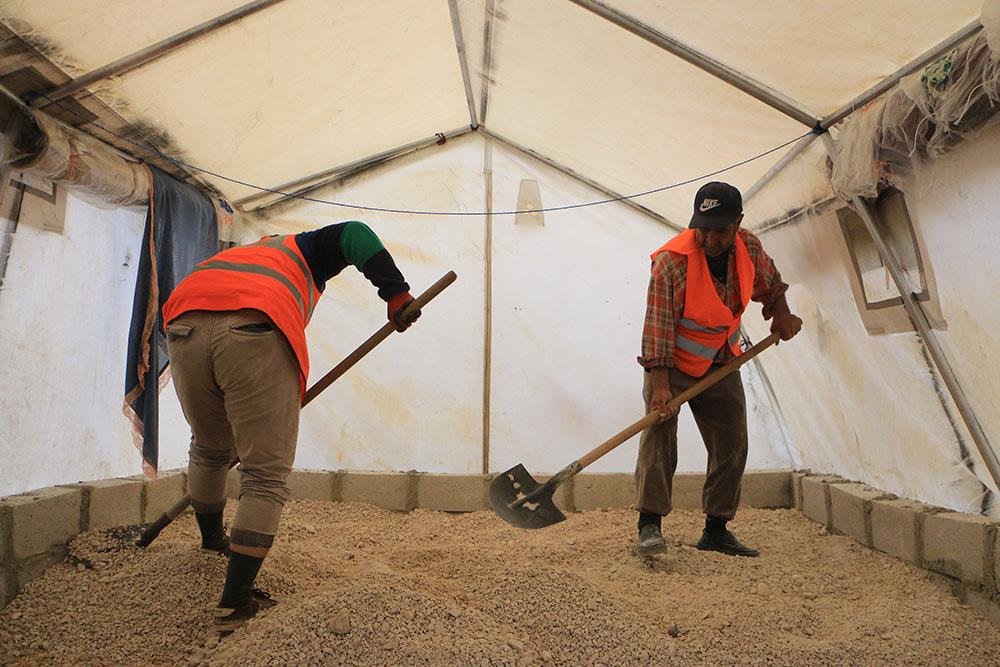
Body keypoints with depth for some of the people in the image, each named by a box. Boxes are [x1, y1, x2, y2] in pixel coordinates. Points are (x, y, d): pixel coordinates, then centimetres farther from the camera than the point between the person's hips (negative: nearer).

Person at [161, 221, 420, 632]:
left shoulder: (223, 259, 45)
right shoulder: (299, 249, 33)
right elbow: (354, 234, 10)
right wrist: (395, 293, 5)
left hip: (185, 329, 6)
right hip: (255, 336, -6)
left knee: (209, 451, 31)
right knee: (266, 477, 4)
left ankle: (212, 538, 55)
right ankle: (235, 604, 5)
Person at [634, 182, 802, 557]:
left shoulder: (749, 248, -8)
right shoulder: (671, 261, -26)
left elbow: (769, 283, 16)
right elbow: (659, 326, -28)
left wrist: (781, 314, 0)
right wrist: (661, 385, -33)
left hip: (721, 364, 6)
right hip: (671, 363, -5)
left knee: (732, 445, 6)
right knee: (659, 435, -18)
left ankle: (716, 530, 18)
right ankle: (650, 524, -12)